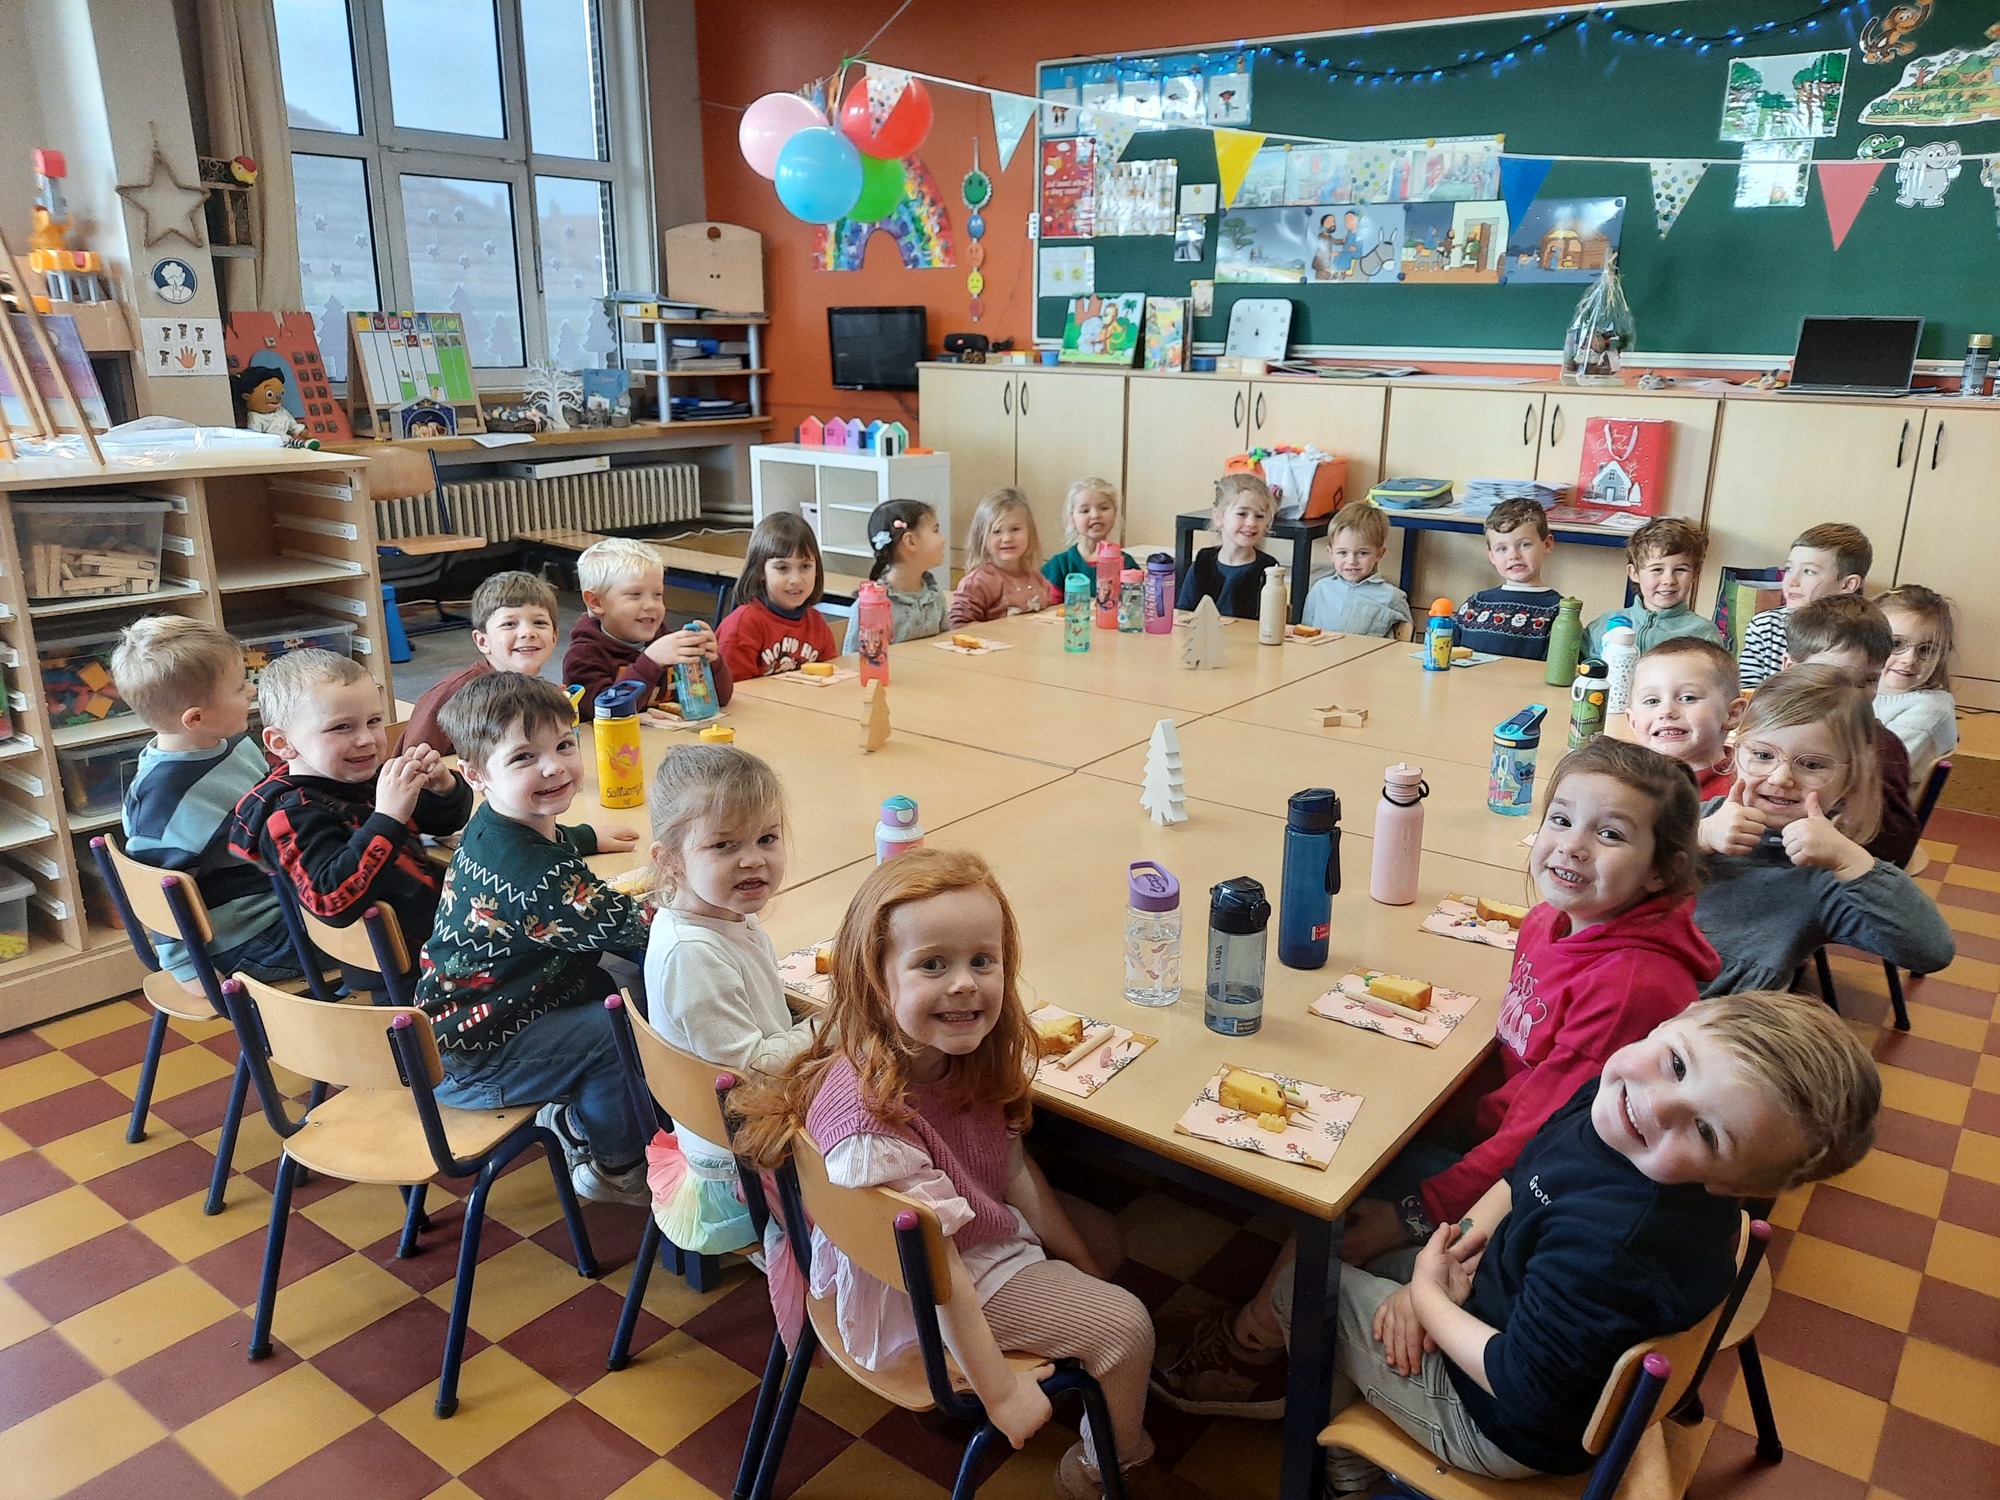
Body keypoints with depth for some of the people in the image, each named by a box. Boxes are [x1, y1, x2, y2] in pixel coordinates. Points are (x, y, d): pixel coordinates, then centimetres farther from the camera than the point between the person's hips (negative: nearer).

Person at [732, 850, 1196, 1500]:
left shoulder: (962, 1056, -14)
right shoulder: (872, 1117, -40)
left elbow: (1012, 1165, 1)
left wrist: (1083, 1264, 8)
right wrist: (999, 1391, -21)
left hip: (991, 1228, 8)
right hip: (926, 1297, -8)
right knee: (1124, 1325, -3)